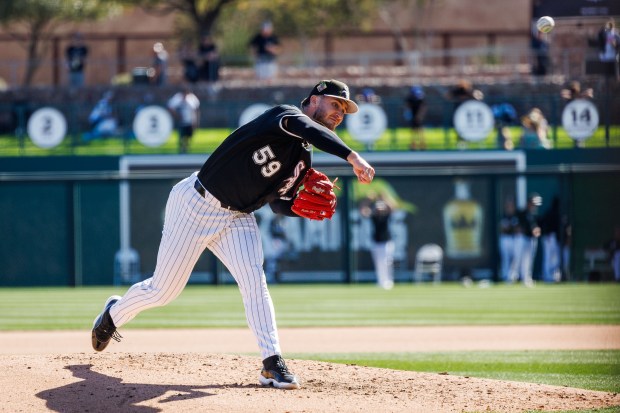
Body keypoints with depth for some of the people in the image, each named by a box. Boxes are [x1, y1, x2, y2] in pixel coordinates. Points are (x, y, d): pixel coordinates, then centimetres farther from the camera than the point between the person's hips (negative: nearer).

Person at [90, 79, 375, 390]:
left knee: (254, 280, -19)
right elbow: (309, 130, -40)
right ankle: (115, 313, 33)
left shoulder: (303, 161, 7)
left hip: (237, 218, 7)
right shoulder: (286, 115, -16)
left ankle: (272, 363, -22)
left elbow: (279, 202, 15)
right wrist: (351, 156, -54)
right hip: (197, 204, -6)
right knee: (163, 291, 3)